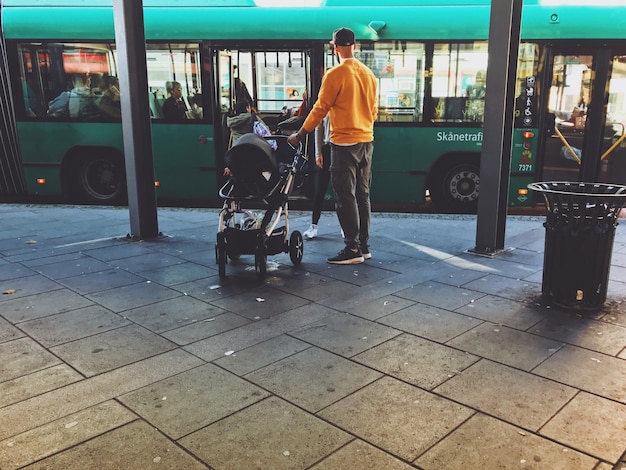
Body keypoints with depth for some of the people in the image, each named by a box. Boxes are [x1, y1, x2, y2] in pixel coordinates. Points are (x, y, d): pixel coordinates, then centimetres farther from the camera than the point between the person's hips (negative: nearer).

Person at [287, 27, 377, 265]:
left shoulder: (335, 74, -11)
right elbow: (373, 110, 15)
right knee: (362, 195, 12)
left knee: (345, 196, -2)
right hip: (366, 141, 7)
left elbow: (320, 109, -10)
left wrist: (299, 135, -1)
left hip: (344, 143, -7)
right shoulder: (368, 74, 9)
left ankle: (353, 249, -1)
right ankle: (364, 246, 18)